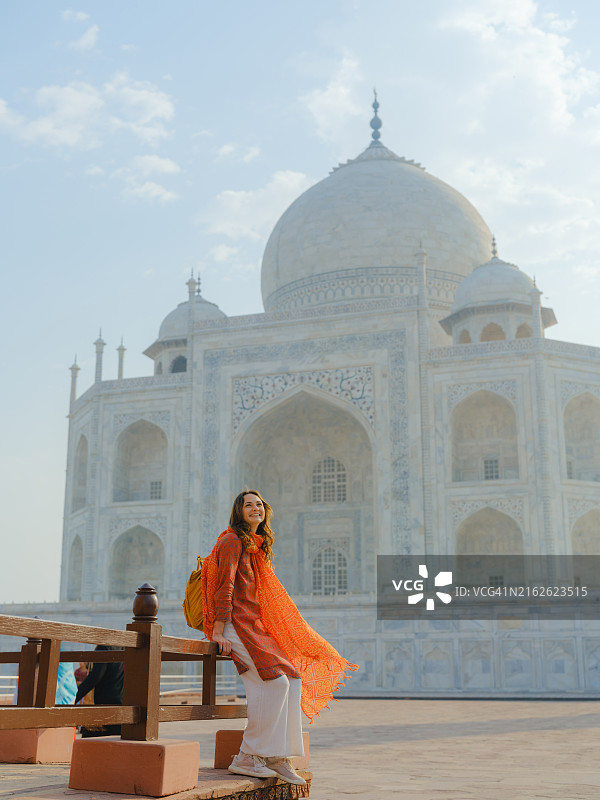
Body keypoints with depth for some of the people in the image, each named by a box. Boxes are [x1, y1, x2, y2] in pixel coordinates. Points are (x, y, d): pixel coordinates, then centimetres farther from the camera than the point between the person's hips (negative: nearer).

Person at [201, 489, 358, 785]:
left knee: (293, 679, -2)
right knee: (275, 680, -21)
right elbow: (224, 587, -14)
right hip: (233, 625, -9)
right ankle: (246, 758, -14)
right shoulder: (233, 540, -6)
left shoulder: (257, 546, 23)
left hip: (253, 627, 9)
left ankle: (276, 757, -2)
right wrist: (218, 633, -20)